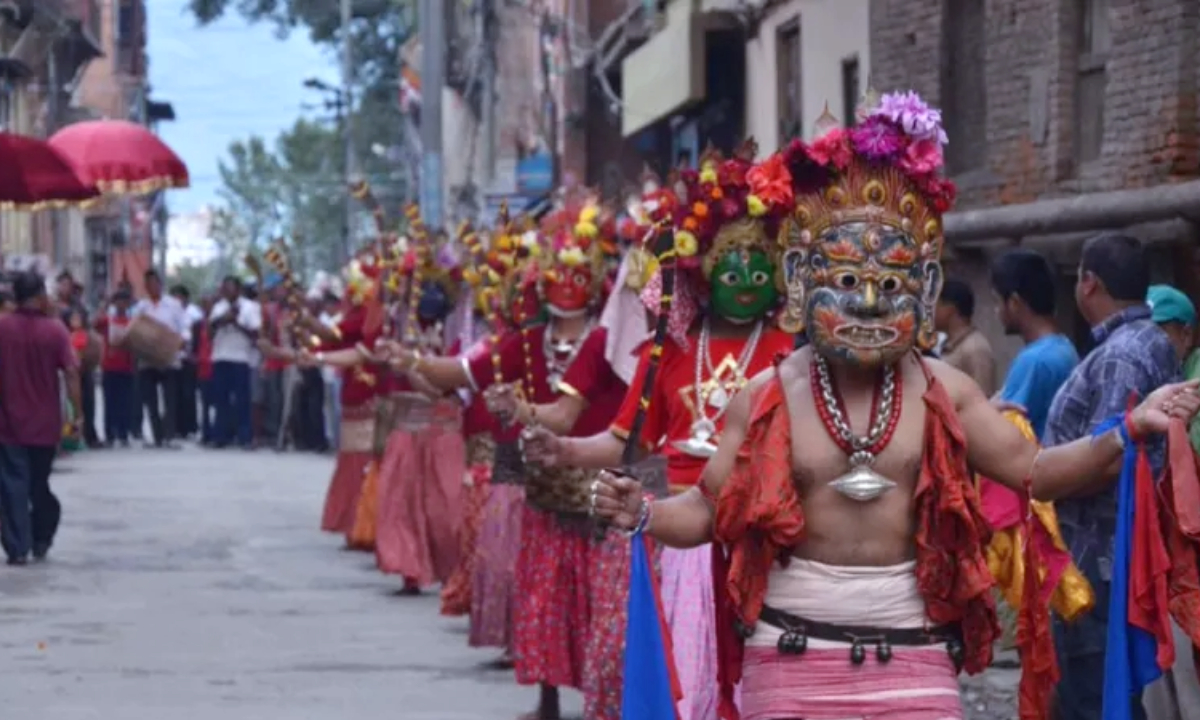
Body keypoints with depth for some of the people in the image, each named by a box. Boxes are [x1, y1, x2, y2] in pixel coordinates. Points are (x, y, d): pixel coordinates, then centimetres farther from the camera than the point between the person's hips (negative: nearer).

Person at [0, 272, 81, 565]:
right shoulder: (54, 328, -6)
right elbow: (71, 372, -10)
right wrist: (77, 413, -5)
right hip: (45, 423, 1)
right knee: (40, 484, 17)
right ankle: (41, 541, 25)